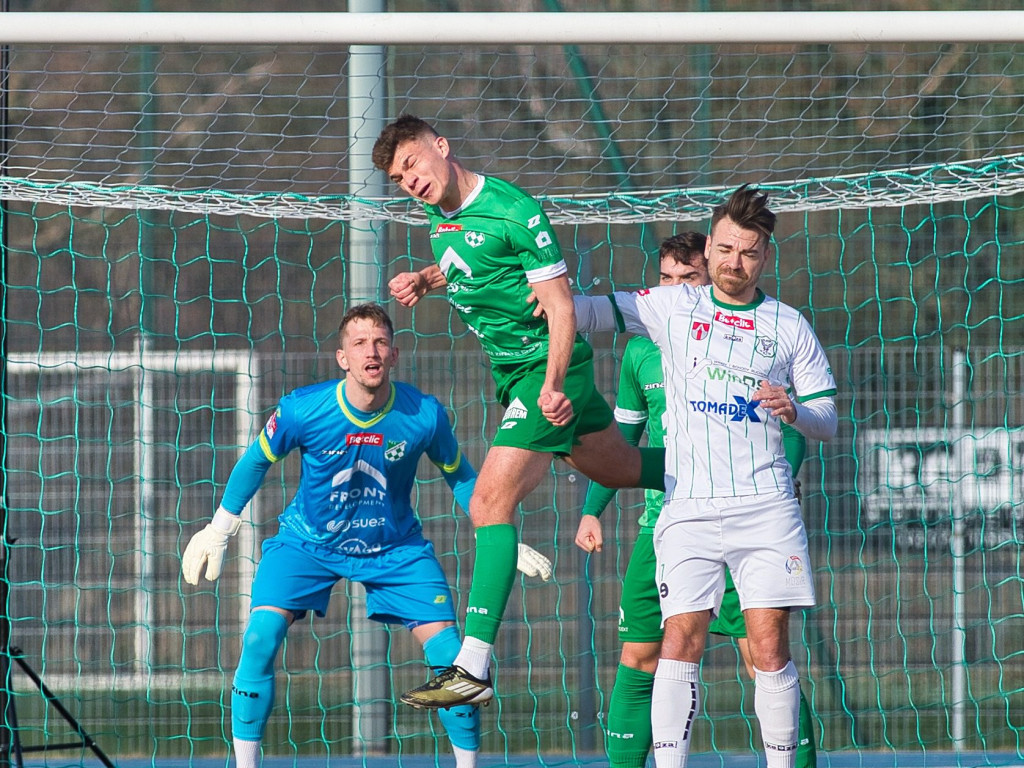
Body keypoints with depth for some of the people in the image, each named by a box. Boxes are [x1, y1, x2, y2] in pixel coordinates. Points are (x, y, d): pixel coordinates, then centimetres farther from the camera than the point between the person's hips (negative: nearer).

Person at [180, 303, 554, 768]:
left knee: (449, 655, -10)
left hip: (395, 547, 1)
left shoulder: (425, 416, -21)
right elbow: (256, 462, -3)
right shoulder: (302, 410, -23)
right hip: (307, 540, -1)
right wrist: (218, 533, 6)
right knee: (260, 638, -21)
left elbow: (459, 476, 0)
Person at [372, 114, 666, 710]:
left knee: (491, 502, -18)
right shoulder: (443, 215, 4)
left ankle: (475, 666, -23)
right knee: (619, 468, 23)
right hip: (510, 369, 9)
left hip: (545, 363, -9)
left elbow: (561, 307, -22)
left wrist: (552, 382, -35)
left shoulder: (513, 212, -21)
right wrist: (426, 280, 5)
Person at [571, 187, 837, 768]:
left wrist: (794, 410, -10)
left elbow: (827, 422, 12)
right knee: (682, 638, -10)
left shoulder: (789, 326, 11)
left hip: (765, 505, 0)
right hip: (688, 505, 0)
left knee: (770, 645, -6)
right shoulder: (672, 307, 11)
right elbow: (594, 311, 9)